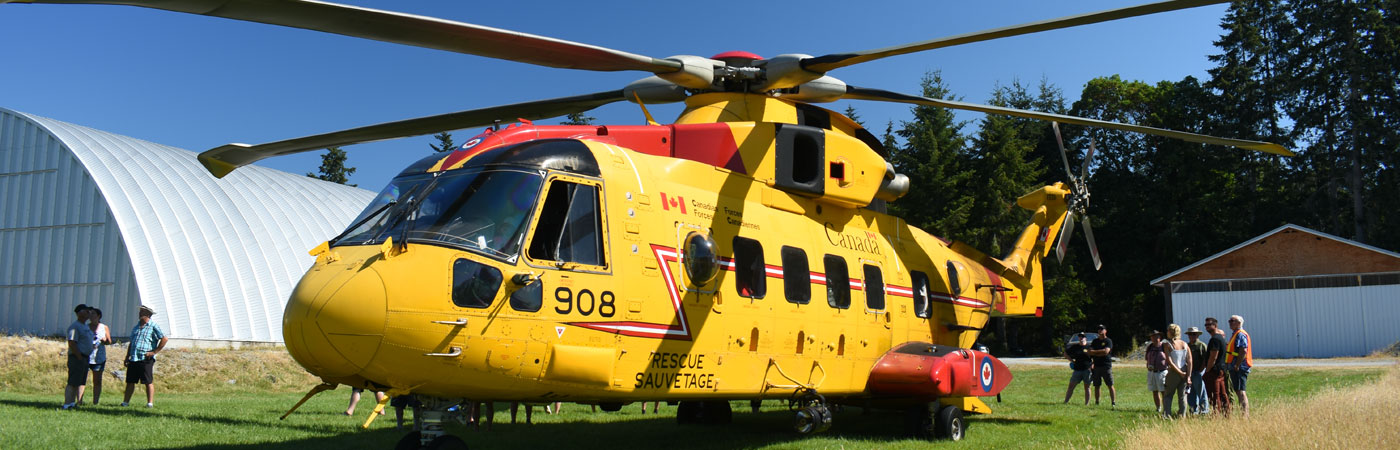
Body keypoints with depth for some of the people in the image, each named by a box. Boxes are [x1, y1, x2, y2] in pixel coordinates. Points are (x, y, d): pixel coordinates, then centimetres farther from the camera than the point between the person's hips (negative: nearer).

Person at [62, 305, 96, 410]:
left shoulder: (86, 326, 19)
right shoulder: (74, 326, -12)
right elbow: (72, 343, -19)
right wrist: (80, 357, -20)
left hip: (85, 357, 10)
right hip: (77, 357, -10)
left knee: (82, 382, 11)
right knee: (73, 383, -10)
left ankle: (78, 403, 15)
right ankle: (67, 404, -10)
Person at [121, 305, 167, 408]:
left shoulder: (153, 326, -3)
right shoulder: (136, 327, 20)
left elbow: (164, 339, -10)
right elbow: (131, 343, 27)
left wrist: (154, 351, -11)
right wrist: (127, 357, 18)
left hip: (146, 359, -7)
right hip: (133, 359, 7)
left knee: (149, 382, -5)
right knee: (130, 381, 7)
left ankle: (150, 403, -3)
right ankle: (125, 402, 11)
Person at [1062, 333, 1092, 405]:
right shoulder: (1074, 347, 7)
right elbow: (1065, 354, 18)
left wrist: (1093, 363, -5)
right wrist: (1072, 360, 6)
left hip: (1087, 369, -2)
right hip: (1077, 369, 2)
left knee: (1087, 387, 3)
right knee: (1071, 386, 1)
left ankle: (1087, 404, 10)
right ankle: (1065, 402, 4)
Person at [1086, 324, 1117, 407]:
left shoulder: (1108, 341, 1)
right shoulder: (1095, 341, 16)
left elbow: (1106, 351, -14)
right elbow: (1090, 352, 6)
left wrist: (1095, 352, -4)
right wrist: (1100, 353, -8)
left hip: (1106, 366, -5)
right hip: (1096, 366, 5)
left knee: (1110, 385, -6)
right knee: (1096, 386, 7)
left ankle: (1113, 402, -4)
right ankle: (1096, 402, 12)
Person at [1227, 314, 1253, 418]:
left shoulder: (1241, 334, -12)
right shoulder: (1235, 334, 20)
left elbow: (1243, 351, -22)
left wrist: (1237, 366, -22)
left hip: (1240, 368, -11)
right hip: (1235, 368, 11)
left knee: (1240, 392, -12)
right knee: (1239, 392, 12)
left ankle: (1244, 416, -14)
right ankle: (1246, 415, 16)